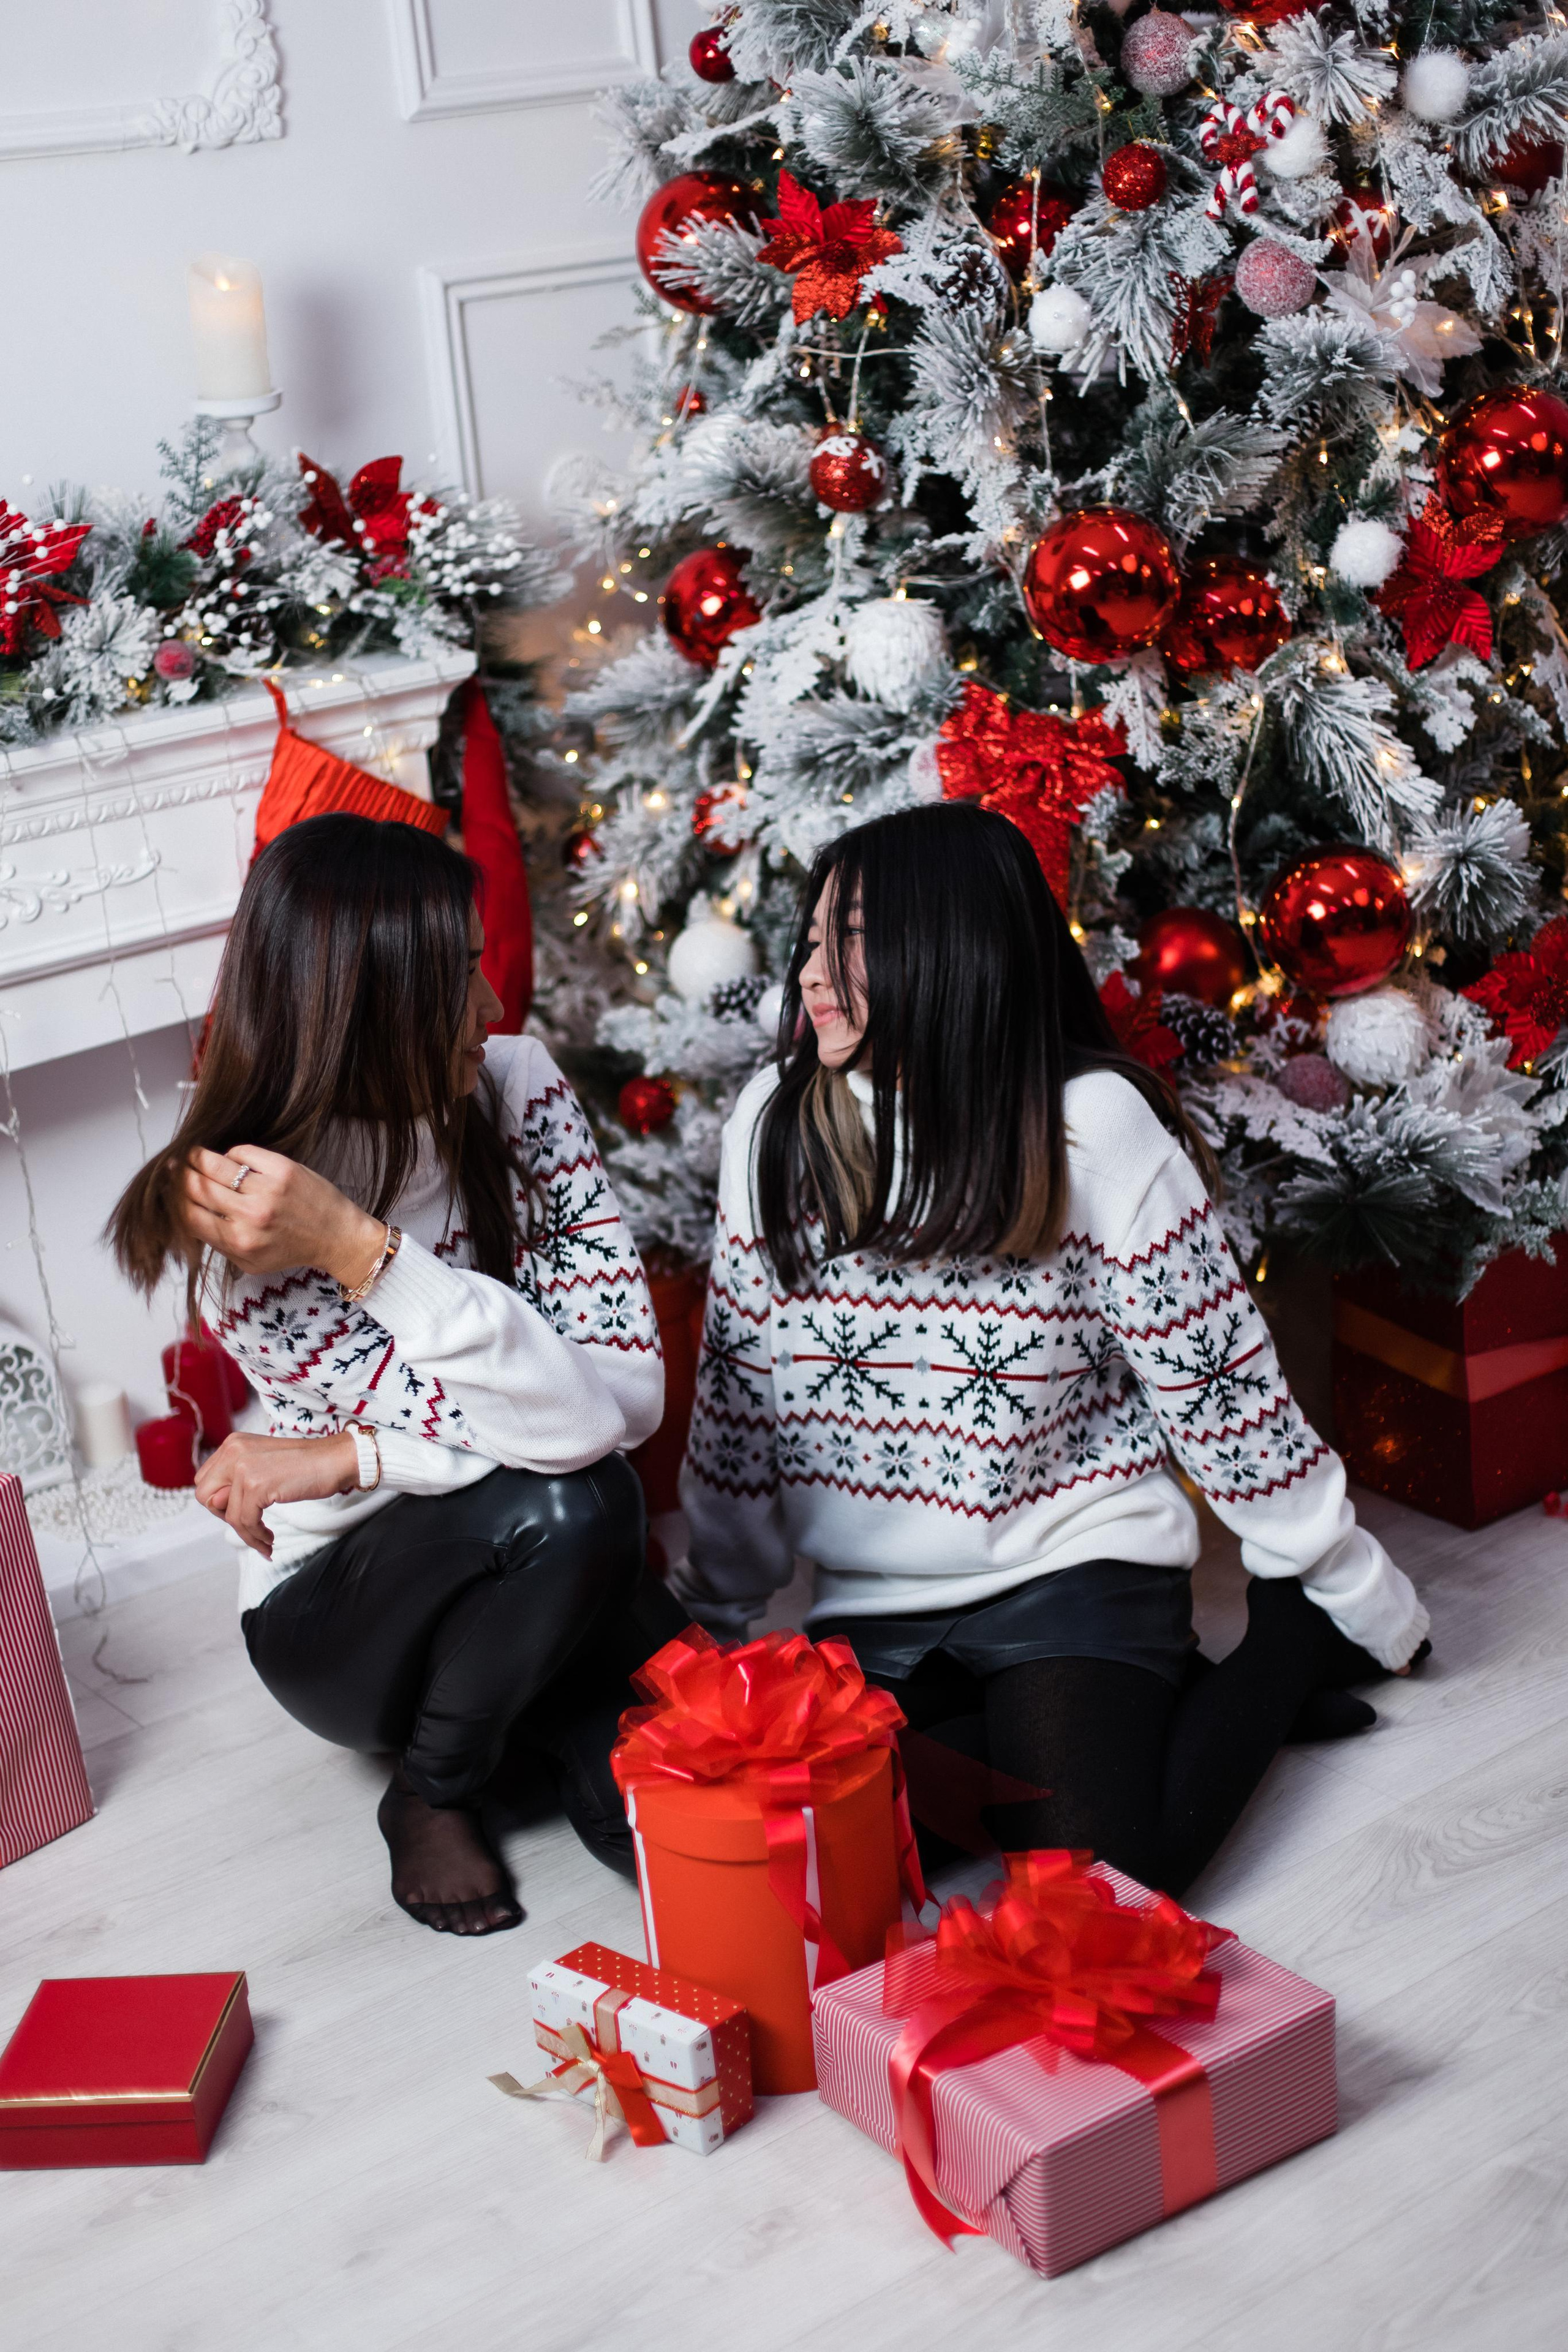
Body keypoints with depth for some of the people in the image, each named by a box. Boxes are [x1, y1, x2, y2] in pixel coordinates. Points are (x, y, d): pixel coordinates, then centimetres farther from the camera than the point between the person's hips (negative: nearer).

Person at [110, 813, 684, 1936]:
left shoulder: (515, 1086, -12)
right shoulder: (237, 1226, -23)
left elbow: (630, 1389, -20)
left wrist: (347, 1457, -24)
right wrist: (359, 1252, -39)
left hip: (550, 1581, 2)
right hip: (338, 1622, -2)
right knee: (562, 1503, -34)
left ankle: (540, 1698, 8)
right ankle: (432, 1794, -7)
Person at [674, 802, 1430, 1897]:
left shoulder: (1093, 1128, -11)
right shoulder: (775, 1122, 1)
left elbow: (1218, 1386, -5)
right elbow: (736, 1388, 8)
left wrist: (1354, 1597, 1)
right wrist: (712, 1615, 11)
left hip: (1074, 1570, -4)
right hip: (873, 1606, 4)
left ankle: (1284, 1649, 7)